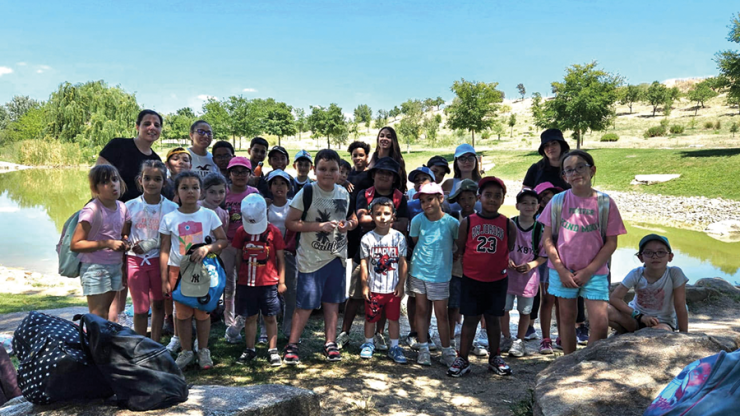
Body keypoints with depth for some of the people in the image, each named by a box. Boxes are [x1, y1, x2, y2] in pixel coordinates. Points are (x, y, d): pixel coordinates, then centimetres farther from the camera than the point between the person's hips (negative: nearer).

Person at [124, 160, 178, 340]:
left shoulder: (172, 208, -4)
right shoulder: (130, 206, -1)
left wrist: (151, 243, -14)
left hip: (160, 260, 0)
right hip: (135, 260, 0)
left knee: (158, 305, 11)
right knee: (141, 308, 2)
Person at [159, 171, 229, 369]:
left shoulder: (208, 215, -2)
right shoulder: (169, 219, -2)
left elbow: (223, 241, -1)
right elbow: (164, 250, 0)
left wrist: (207, 248, -20)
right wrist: (164, 280, -2)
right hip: (178, 269, 0)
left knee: (203, 311, 7)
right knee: (183, 313, 7)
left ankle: (203, 351, 22)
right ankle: (186, 351, 22)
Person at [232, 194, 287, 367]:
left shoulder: (273, 231, -4)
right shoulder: (241, 231, 5)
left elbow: (280, 258, 0)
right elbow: (238, 256, 11)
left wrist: (281, 281, -1)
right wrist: (239, 274, 5)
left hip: (269, 283, -2)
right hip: (246, 282, 2)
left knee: (270, 318, 5)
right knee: (250, 317, 11)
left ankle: (273, 350, 15)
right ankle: (250, 349, 23)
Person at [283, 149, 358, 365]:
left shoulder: (344, 193, 5)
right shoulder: (307, 192, -11)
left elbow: (352, 218, 19)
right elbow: (290, 222, -14)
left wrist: (348, 224, -5)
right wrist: (320, 226, -21)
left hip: (337, 256, 5)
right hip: (311, 258, -5)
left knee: (332, 300, 13)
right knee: (306, 303, -2)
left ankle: (330, 343, 25)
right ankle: (292, 346, 12)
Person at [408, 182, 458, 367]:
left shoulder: (451, 222, -10)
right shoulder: (417, 220, -5)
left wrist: (444, 256, 0)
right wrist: (422, 256, 5)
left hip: (440, 274, -2)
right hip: (418, 271, 2)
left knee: (441, 313, 2)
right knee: (421, 310, 9)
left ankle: (447, 350, 16)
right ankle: (423, 348, 20)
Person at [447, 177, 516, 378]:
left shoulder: (507, 224, 0)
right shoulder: (468, 222, -3)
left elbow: (510, 250, 8)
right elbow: (459, 250, 2)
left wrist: (505, 265, -1)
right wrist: (464, 268, -2)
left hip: (497, 280, 1)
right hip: (471, 279, -1)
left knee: (493, 318, 13)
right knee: (470, 319, 4)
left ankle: (495, 358, 27)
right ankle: (462, 359, 13)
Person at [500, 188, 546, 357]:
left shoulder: (540, 229, -5)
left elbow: (543, 255, 1)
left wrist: (531, 265, -15)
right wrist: (505, 260, -13)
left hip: (529, 276, 0)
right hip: (507, 274, 0)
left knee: (525, 311, 11)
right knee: (503, 308, 6)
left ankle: (519, 341, 28)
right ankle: (507, 339, 27)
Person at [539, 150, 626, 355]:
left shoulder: (605, 202, -4)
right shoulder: (558, 201, -1)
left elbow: (611, 243, -3)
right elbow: (548, 239, 0)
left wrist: (588, 271, -9)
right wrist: (561, 270, -8)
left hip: (594, 273, -1)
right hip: (563, 271, 1)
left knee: (600, 323, -7)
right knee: (567, 317, 11)